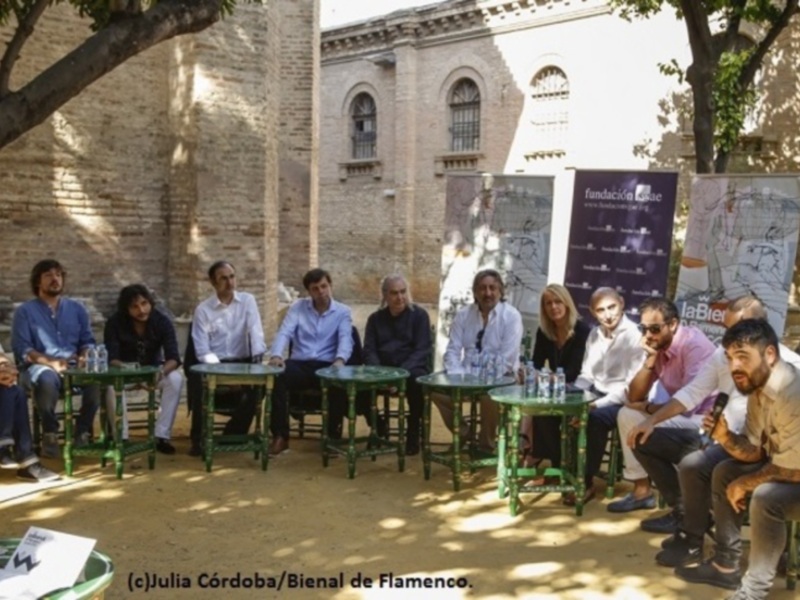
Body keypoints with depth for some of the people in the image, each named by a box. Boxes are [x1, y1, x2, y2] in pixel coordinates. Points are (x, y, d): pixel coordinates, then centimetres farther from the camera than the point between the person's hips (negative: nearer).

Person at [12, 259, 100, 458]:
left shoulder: (76, 309, 17)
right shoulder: (25, 311, 6)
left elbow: (87, 341, 13)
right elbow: (21, 349, -5)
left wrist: (85, 357, -12)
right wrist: (51, 362, -20)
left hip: (73, 367, 3)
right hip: (38, 367, -3)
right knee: (48, 379, -40)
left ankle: (82, 432, -15)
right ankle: (50, 434, -19)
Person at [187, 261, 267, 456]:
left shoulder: (247, 301, 5)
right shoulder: (203, 309, 1)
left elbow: (255, 330, -9)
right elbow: (202, 350, -5)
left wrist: (258, 357, -28)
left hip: (242, 362, 1)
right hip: (213, 364, -1)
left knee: (257, 385, -27)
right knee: (198, 382, -31)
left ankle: (234, 435, -5)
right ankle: (198, 439, -11)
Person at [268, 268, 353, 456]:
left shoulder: (343, 311, 9)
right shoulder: (298, 307, 12)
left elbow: (345, 339, -8)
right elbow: (284, 333, -2)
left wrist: (340, 359, -32)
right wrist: (276, 355, -25)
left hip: (327, 365, -1)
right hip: (299, 364, 1)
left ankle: (333, 436, -15)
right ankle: (280, 436, -21)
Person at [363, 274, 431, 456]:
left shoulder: (419, 315, 1)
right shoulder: (375, 318, 12)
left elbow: (421, 350, -8)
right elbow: (369, 350, 5)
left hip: (412, 368, -2)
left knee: (416, 380, -37)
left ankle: (413, 434, -18)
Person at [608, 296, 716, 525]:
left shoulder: (694, 345, -23)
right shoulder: (658, 346, 1)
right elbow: (634, 398, 1)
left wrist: (648, 408, -11)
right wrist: (649, 361, -14)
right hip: (682, 412, 9)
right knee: (627, 414, 7)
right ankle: (642, 490, 12)